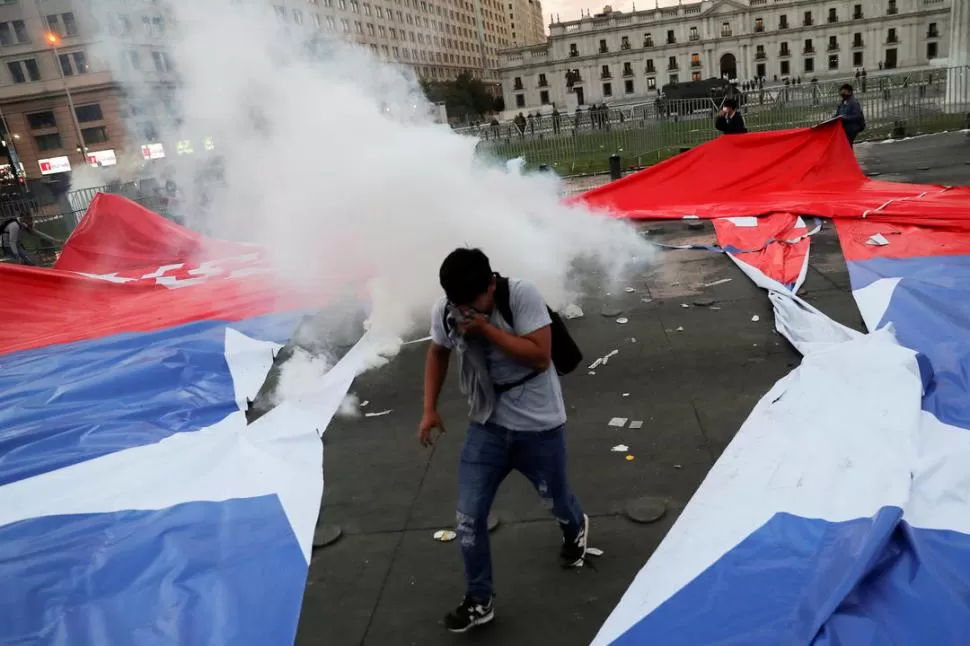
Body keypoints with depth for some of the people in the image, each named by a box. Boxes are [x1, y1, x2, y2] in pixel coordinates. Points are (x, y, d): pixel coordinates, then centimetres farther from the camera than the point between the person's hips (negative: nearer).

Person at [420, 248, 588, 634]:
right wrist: (430, 409, 2)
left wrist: (487, 329, -32)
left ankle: (575, 529, 59)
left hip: (538, 425, -3)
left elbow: (540, 356, -27)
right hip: (487, 425, 3)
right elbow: (438, 353, 8)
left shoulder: (522, 296, -23)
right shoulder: (444, 311, -11)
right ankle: (479, 601, 20)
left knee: (554, 499, 21)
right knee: (469, 517, -1)